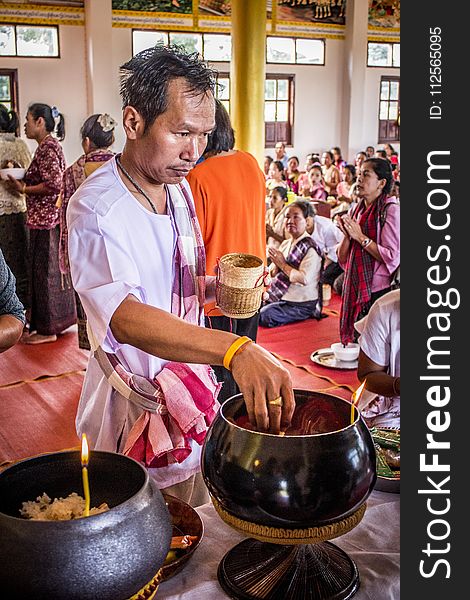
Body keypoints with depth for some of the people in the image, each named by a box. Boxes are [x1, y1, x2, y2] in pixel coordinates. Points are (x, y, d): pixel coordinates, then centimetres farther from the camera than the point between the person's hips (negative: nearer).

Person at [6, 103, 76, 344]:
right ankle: (56, 320, 25)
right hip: (48, 217, 10)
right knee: (52, 269, 15)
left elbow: (54, 184, -24)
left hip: (46, 219, -10)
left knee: (45, 270, -2)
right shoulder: (49, 145, 16)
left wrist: (24, 189, -13)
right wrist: (22, 178, 9)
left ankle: (47, 329, 7)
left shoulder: (47, 147, -14)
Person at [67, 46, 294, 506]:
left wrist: (212, 289, -7)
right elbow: (124, 316, -40)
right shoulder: (95, 208, -24)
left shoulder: (179, 188, 3)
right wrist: (235, 350, -53)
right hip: (135, 405, -7)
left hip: (193, 385, 7)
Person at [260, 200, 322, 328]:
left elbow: (304, 279, -25)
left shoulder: (310, 248, -14)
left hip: (301, 304, -8)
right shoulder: (285, 243, 12)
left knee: (261, 316, -24)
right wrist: (275, 265, -8)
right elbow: (272, 272, 17)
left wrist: (282, 264, -16)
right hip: (278, 297, 8)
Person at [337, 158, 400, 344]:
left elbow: (393, 257, -18)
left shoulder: (391, 210, -10)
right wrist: (347, 235, -8)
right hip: (355, 290, 6)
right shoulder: (355, 211, 10)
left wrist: (360, 237, -16)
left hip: (379, 291, -6)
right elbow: (342, 260, 10)